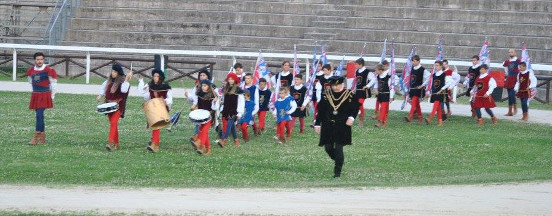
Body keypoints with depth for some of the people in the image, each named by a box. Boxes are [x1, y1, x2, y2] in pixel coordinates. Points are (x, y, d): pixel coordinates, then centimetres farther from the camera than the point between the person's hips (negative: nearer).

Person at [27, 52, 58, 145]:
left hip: (45, 95, -6)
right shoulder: (31, 71, 7)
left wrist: (52, 96, 3)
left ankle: (35, 138, -18)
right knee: (38, 115, 9)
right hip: (35, 95, 6)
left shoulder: (48, 70, -8)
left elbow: (53, 83, -1)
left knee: (39, 115, -15)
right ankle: (43, 137, 17)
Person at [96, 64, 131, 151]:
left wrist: (127, 80, -28)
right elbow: (104, 86, 29)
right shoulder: (110, 80, 11)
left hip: (118, 105, -7)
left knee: (113, 122, -21)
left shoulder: (123, 80, -8)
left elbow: (124, 90, -25)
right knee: (112, 123, 9)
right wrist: (100, 95, 19)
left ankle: (111, 143, -30)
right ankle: (116, 144, 17)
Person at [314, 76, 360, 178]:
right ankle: (338, 161, 34)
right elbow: (320, 111, 8)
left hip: (342, 127, -3)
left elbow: (356, 107, 5)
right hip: (328, 127, 3)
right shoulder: (326, 95, 4)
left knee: (338, 149, -6)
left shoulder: (350, 95, -4)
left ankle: (337, 171, 1)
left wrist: (351, 118, -13)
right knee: (328, 148, 6)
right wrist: (317, 124, 6)